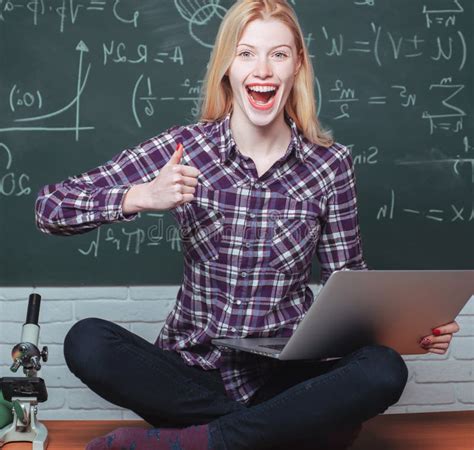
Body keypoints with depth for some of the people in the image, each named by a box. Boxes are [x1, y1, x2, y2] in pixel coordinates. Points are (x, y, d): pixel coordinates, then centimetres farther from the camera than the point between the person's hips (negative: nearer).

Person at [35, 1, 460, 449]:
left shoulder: (329, 164, -2)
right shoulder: (183, 148, -4)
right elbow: (50, 208, -5)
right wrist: (141, 197, -22)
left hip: (286, 374, 0)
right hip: (193, 369, 0)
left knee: (383, 370, -28)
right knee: (85, 342, -26)